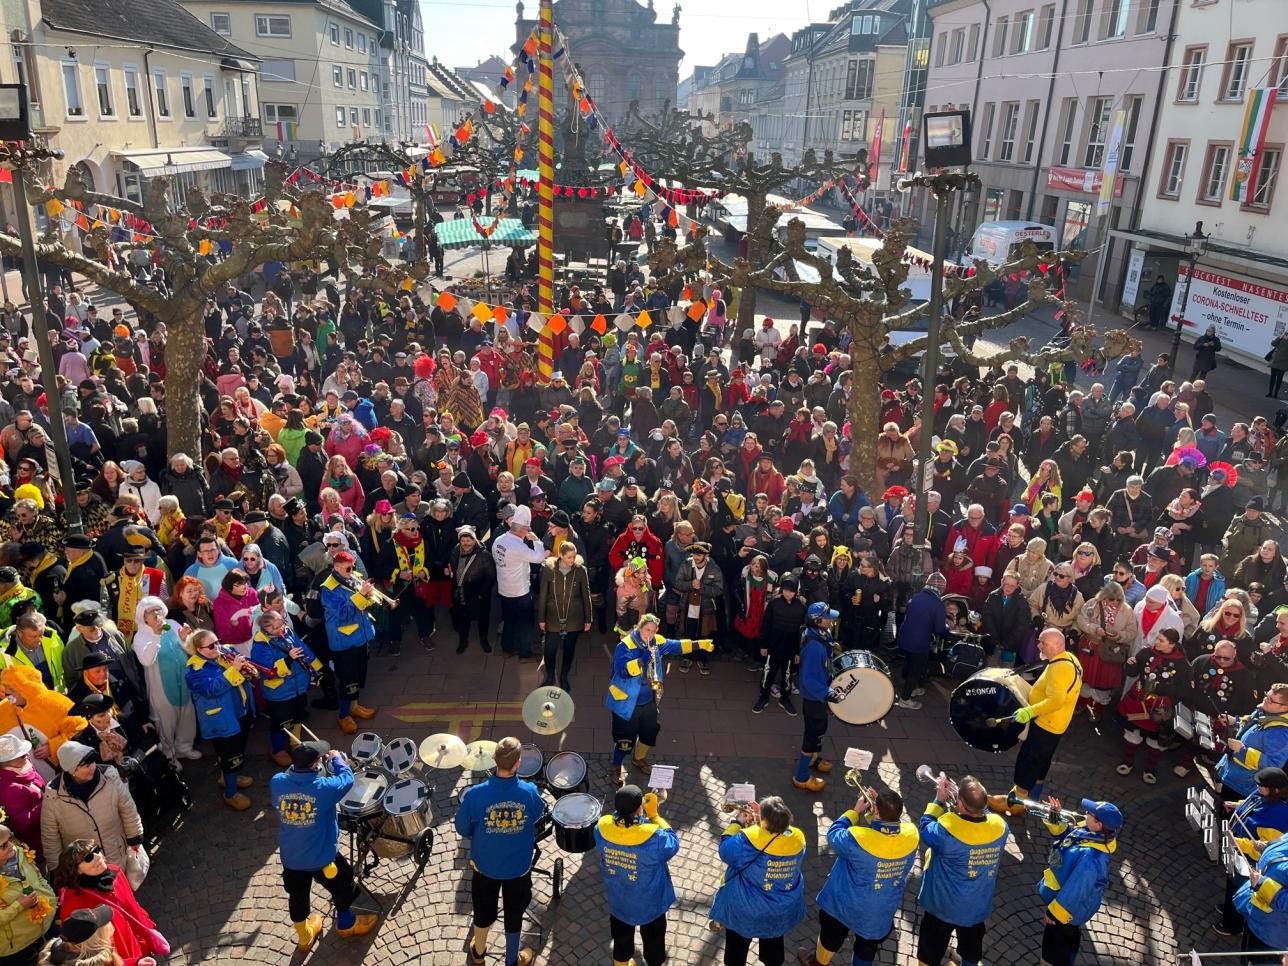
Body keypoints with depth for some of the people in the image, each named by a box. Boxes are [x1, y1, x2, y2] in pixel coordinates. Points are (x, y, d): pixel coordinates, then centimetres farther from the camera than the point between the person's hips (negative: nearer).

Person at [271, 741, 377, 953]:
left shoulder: (276, 783, -18)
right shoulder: (323, 787, -29)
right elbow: (347, 778, -9)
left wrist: (299, 761, 9)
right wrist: (336, 759, 6)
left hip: (290, 858, 4)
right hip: (322, 857, -4)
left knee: (297, 896, 27)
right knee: (342, 887, 24)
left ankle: (304, 936, 50)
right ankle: (346, 924, 48)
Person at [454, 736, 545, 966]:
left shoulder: (475, 795, -29)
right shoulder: (530, 793, -27)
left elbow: (462, 829, -12)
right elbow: (538, 816, -4)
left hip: (485, 865, 1)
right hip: (519, 866, 0)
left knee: (483, 911, 27)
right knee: (514, 913, 24)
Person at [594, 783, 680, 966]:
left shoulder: (602, 828, -26)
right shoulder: (652, 837, -37)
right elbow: (673, 844, -15)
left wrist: (624, 806, -10)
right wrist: (654, 814, -15)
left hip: (618, 900, 4)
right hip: (649, 903, -4)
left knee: (621, 934, 32)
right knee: (652, 937, 26)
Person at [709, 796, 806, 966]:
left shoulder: (750, 840, -35)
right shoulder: (798, 838, -20)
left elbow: (725, 851, -17)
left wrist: (737, 823, -8)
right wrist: (759, 820, -4)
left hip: (745, 911, -4)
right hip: (781, 911, 4)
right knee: (773, 949, 31)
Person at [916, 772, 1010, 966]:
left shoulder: (947, 830, -35)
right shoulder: (1000, 827, -22)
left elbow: (925, 829, -13)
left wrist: (939, 800, -8)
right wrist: (975, 800, -1)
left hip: (943, 907, -4)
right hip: (978, 907, 4)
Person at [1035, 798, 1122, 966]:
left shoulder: (1091, 857, -41)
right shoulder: (1089, 832, -16)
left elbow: (1075, 889, -32)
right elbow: (1065, 833, 5)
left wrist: (1053, 912, -20)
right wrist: (1055, 818, -15)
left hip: (1068, 905, -8)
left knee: (1056, 947, 17)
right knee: (1068, 938, 34)